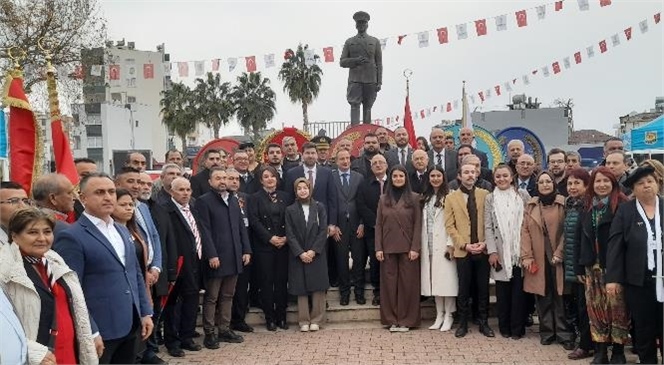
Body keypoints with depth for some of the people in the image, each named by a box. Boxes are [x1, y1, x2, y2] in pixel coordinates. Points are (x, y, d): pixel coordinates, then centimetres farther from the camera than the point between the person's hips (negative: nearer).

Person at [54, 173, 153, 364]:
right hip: (100, 331, -7)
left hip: (130, 326, 7)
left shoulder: (122, 230, 13)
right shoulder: (71, 237, -11)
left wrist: (145, 312, 11)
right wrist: (90, 332, -17)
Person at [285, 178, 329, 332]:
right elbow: (290, 234, -1)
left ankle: (316, 320, 11)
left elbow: (323, 231, -1)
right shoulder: (290, 210, 4)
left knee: (318, 287, 0)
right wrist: (301, 253, -11)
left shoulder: (319, 207, 4)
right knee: (301, 289, 2)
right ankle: (304, 321, 11)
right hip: (298, 255, 0)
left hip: (317, 254, 0)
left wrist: (313, 251, -10)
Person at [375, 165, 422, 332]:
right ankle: (391, 319, 14)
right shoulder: (383, 199, 9)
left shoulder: (414, 198, 2)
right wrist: (378, 248, -2)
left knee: (407, 283, 2)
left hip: (407, 248, -2)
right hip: (388, 248, 2)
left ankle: (406, 320, 12)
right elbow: (378, 225, 6)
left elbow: (417, 224, -2)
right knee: (389, 283, 5)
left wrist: (415, 248, -10)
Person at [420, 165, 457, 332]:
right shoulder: (425, 198, 12)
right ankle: (439, 315, 17)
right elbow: (423, 223, 11)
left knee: (447, 278, -3)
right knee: (434, 279, 9)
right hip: (429, 245, 6)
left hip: (444, 244, -6)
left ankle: (448, 316, 8)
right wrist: (422, 245, 6)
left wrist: (451, 244, -15)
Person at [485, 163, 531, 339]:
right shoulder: (490, 198, 6)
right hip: (500, 252, 1)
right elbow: (488, 227, 2)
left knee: (518, 290, 1)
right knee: (502, 291, 5)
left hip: (520, 251, 0)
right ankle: (504, 327, 18)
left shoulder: (523, 195, 4)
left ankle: (517, 328, 12)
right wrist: (492, 251, -6)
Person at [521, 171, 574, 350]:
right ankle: (547, 332, 16)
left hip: (557, 257, -2)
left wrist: (560, 253, -11)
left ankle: (564, 334, 8)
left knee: (560, 297, 0)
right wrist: (527, 256, -5)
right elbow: (525, 231, 4)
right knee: (543, 297, 6)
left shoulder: (563, 203, 0)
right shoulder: (531, 205, 9)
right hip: (538, 258, 3)